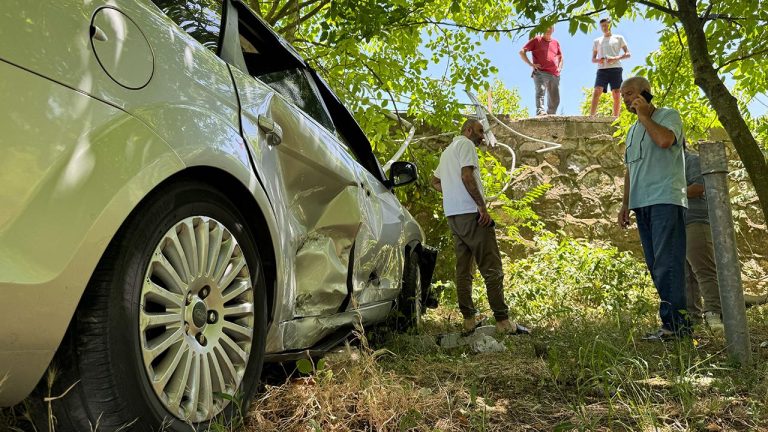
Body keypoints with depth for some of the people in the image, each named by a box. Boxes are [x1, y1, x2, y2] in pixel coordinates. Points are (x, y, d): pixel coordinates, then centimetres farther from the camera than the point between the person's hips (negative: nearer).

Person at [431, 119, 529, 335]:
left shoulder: (447, 151, 24)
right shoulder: (465, 144, -4)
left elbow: (435, 181, 31)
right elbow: (467, 176, -18)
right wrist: (482, 206, -17)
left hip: (453, 216, 10)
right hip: (471, 213, -9)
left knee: (463, 269, 9)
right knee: (492, 269, -8)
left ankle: (469, 319, 12)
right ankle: (503, 321, -9)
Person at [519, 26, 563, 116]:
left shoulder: (556, 43, 23)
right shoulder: (536, 40, 10)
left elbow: (560, 57, 37)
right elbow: (522, 52, 4)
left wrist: (559, 67, 16)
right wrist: (531, 64, -6)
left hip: (554, 75, 5)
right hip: (540, 73, -5)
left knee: (555, 100, 2)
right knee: (540, 92, -27)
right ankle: (540, 111, -41)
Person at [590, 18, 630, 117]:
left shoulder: (618, 38, 14)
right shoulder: (597, 41, 20)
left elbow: (628, 54, 9)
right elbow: (593, 59, 19)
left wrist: (615, 58, -10)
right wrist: (598, 60, -6)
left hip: (615, 69, -1)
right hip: (602, 69, 1)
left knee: (616, 94, -6)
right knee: (597, 92, -17)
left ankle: (615, 118, -4)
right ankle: (591, 116, -26)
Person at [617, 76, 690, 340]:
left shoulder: (669, 115, 4)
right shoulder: (632, 131, 25)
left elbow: (664, 140, -19)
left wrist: (643, 114, -5)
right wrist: (625, 204, 18)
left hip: (665, 200, -7)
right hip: (641, 204, 7)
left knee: (667, 264, -14)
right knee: (656, 266, 4)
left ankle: (675, 323, -14)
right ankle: (675, 322, 7)